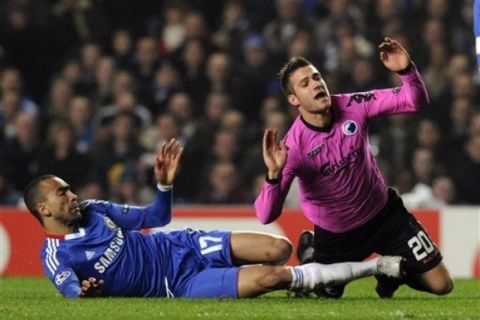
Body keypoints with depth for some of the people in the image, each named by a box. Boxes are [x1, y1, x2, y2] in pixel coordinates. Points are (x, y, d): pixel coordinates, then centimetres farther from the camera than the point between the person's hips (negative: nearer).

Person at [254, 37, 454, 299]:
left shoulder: (353, 106, -18)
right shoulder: (293, 145, -28)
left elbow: (414, 101, -12)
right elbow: (266, 215, -32)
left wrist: (406, 70, -33)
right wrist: (274, 175, -51)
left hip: (384, 214, 2)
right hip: (336, 235, -2)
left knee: (441, 285, 0)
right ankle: (310, 253, 45)